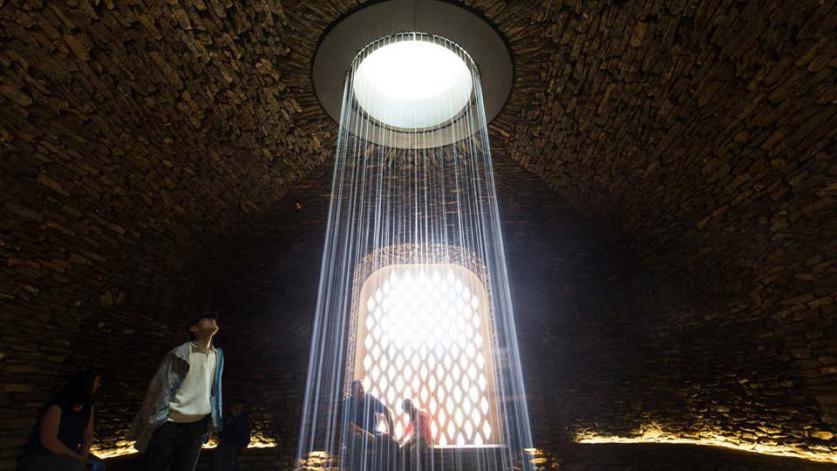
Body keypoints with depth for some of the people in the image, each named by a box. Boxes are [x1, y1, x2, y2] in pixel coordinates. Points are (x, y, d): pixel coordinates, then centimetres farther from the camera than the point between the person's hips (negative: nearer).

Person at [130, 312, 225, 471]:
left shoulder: (218, 355, 9)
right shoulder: (181, 353, -9)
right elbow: (161, 388, -9)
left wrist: (212, 421, 12)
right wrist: (153, 422, -11)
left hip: (197, 424, 5)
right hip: (168, 422, -5)